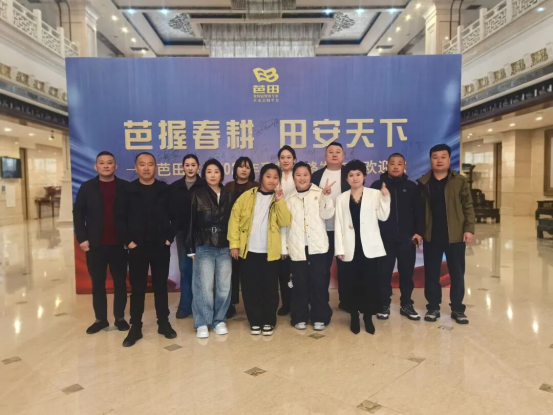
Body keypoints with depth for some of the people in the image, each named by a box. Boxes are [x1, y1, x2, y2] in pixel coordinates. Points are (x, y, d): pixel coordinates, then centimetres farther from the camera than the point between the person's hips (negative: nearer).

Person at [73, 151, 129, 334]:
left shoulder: (125, 187, 0)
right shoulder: (87, 187, 3)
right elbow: (78, 213, 2)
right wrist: (82, 238, -5)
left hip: (119, 244, -1)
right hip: (95, 245, 1)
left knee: (120, 282, 9)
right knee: (97, 283, 10)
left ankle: (120, 317, 22)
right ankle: (100, 319, 23)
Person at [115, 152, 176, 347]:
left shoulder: (165, 190, 1)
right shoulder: (128, 190, -1)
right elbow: (120, 218, 0)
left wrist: (170, 237, -4)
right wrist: (128, 240, -7)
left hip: (161, 247, 1)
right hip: (137, 248, 0)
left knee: (161, 286, 11)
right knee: (137, 289, 7)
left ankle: (163, 323, 23)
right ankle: (135, 328, 18)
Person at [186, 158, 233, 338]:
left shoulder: (228, 196, 9)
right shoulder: (198, 195, 2)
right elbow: (191, 222, 1)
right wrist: (191, 248, -2)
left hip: (225, 247, 2)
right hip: (204, 247, -2)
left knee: (224, 286, 5)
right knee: (204, 286, -1)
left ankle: (219, 320, 20)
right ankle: (202, 323, 12)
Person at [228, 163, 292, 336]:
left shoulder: (279, 200, 6)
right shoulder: (247, 196, 3)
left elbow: (285, 222, -8)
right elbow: (235, 218, -1)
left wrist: (280, 200, -16)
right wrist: (234, 243, -7)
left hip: (269, 252, 0)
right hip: (248, 250, 0)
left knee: (269, 288, 6)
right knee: (250, 288, 6)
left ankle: (269, 322, 21)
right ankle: (255, 321, 21)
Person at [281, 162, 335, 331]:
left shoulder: (319, 193, 5)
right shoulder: (289, 199, 10)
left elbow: (327, 214, -7)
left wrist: (326, 196, -19)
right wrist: (283, 247, 5)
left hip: (317, 246, -1)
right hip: (296, 247, 2)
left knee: (318, 282, 1)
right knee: (299, 283, 6)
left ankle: (319, 317, 15)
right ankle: (300, 317, 19)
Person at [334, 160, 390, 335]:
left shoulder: (375, 194, 5)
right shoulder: (342, 198, 9)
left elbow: (383, 216, -4)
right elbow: (338, 224, 3)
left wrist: (385, 197, -14)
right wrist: (339, 248, -3)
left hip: (369, 245, -1)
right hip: (350, 247, 1)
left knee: (370, 282, 2)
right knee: (351, 283, 4)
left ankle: (368, 317, 18)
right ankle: (354, 317, 19)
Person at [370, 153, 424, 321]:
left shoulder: (412, 186, 6)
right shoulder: (377, 185, 1)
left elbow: (418, 212, 6)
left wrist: (419, 232, -2)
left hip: (407, 238, 2)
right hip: (384, 238, -1)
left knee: (407, 273, 8)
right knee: (384, 273, 3)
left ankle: (406, 305, 22)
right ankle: (384, 305, 15)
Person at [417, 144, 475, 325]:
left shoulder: (460, 181, 0)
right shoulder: (423, 182, 3)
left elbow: (468, 207, -1)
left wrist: (469, 229, -9)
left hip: (455, 236, -1)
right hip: (431, 236, 1)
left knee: (457, 274, 8)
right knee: (431, 274, 8)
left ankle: (457, 308, 21)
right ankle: (433, 307, 21)